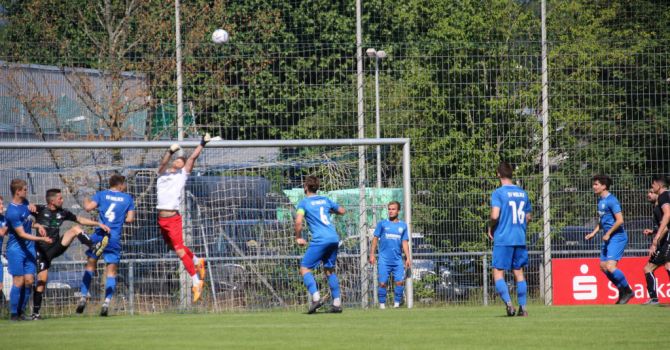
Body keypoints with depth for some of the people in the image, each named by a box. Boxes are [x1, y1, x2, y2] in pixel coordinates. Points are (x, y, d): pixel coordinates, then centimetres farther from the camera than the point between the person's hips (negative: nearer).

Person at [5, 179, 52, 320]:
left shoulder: (24, 202, 5)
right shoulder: (13, 212, -21)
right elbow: (22, 234, -21)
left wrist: (31, 207, 6)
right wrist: (42, 239, -24)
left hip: (28, 247, 7)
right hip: (16, 248, -7)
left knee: (29, 281, 2)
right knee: (19, 282, -8)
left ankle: (21, 311, 10)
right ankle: (14, 314, 1)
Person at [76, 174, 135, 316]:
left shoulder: (101, 194, 7)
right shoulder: (128, 198, 7)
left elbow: (88, 207, -5)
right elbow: (130, 219, 3)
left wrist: (86, 201, 16)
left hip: (99, 234, 1)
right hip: (115, 239, -1)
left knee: (90, 265, 13)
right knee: (111, 271, 3)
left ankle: (84, 297, 4)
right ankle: (106, 302, -8)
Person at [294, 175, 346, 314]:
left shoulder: (304, 202, 0)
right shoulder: (325, 200, 16)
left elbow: (298, 222, -14)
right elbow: (342, 211, 28)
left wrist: (298, 237, 1)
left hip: (319, 240, -6)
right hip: (334, 238, 6)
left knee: (304, 268, -1)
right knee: (330, 270, 18)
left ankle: (316, 297, -20)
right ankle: (337, 302, 11)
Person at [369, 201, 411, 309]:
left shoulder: (403, 225, 12)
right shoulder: (382, 224, 6)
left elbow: (405, 242, 13)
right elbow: (375, 239, 7)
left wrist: (408, 258, 7)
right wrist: (372, 254, -1)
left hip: (398, 260, 1)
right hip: (384, 259, -1)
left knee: (400, 282, -10)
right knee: (382, 283, -6)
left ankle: (397, 303, -1)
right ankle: (382, 304, 4)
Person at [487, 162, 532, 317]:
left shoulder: (498, 193, -9)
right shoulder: (522, 193, 9)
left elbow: (495, 215, -19)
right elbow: (528, 217, 15)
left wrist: (491, 229, -2)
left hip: (503, 239, -5)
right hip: (520, 239, 5)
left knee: (498, 273, -1)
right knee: (519, 272, 12)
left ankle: (508, 303, -19)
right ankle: (522, 307, 7)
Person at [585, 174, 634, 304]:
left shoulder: (611, 200, -16)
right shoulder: (600, 201, 14)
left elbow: (620, 220, -22)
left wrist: (608, 234, -17)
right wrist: (593, 233, 19)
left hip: (617, 237, -10)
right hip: (608, 238, 10)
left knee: (610, 267, -18)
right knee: (603, 266, 10)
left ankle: (627, 291, -3)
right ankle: (622, 290, 20)